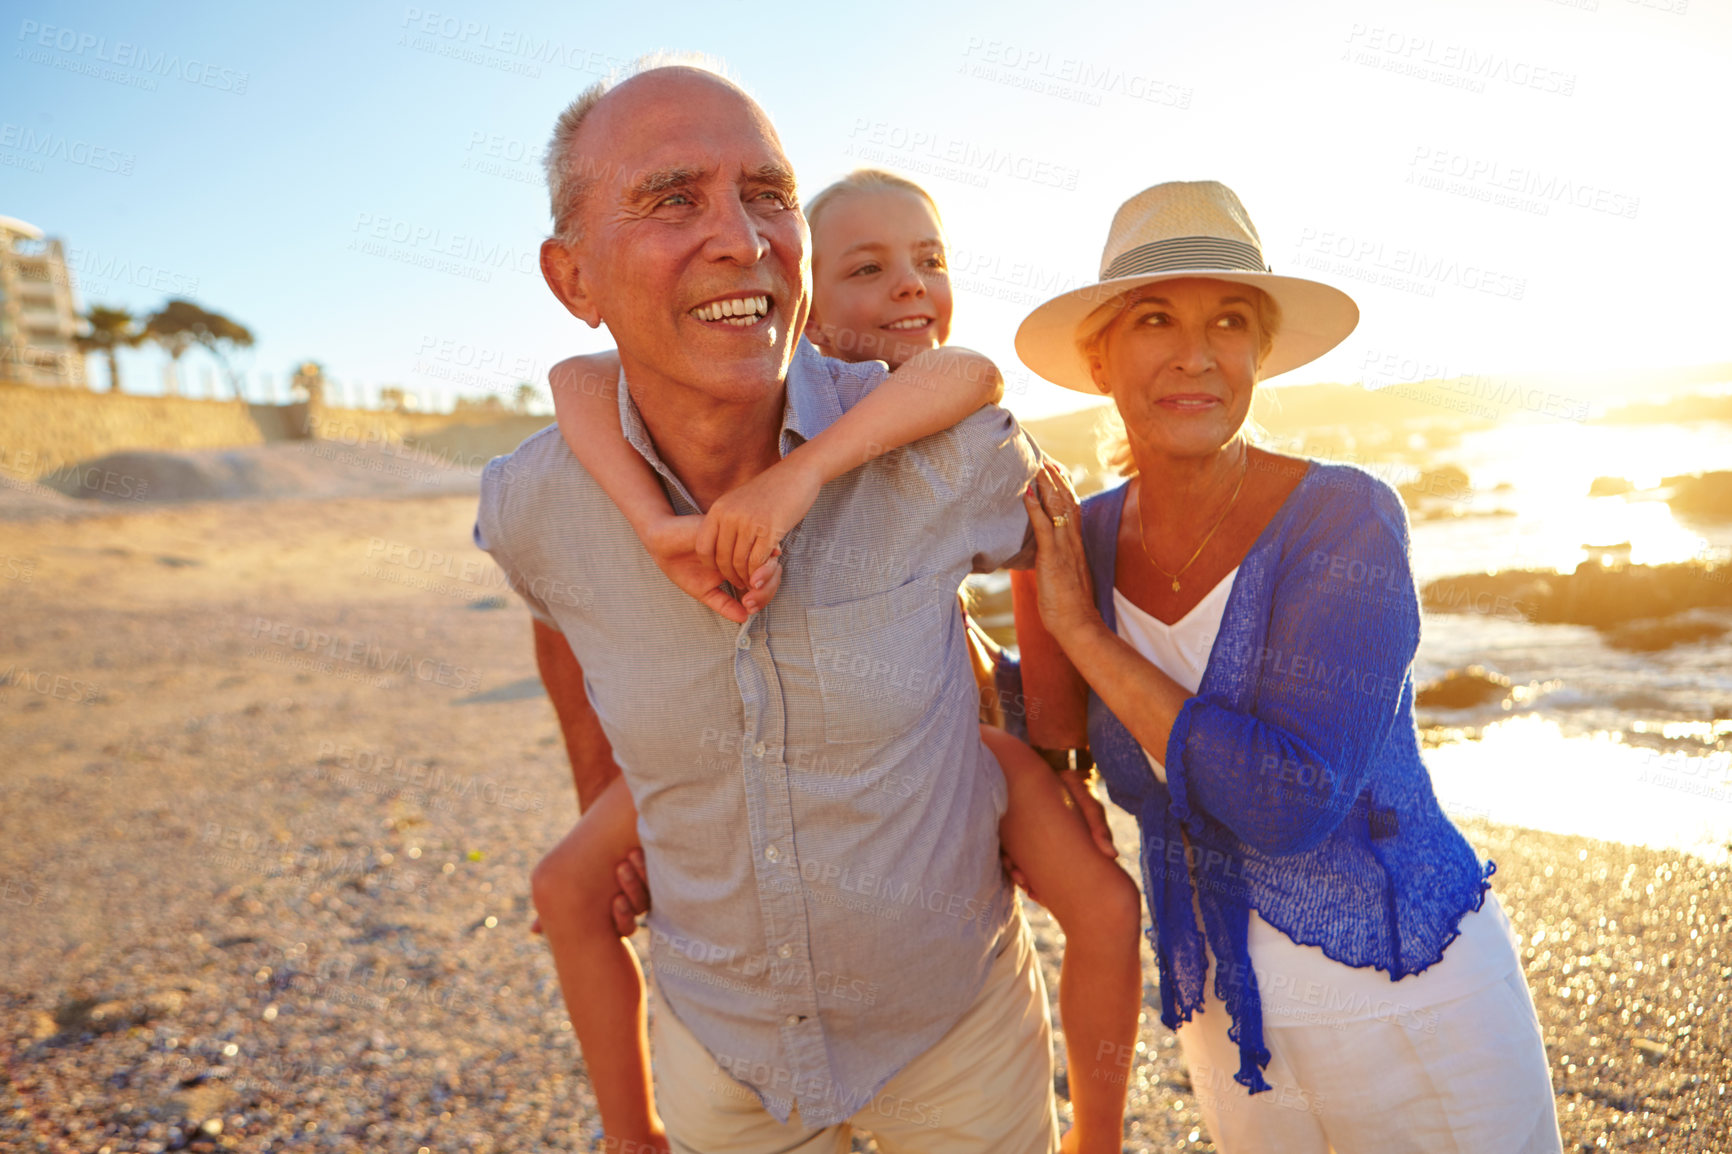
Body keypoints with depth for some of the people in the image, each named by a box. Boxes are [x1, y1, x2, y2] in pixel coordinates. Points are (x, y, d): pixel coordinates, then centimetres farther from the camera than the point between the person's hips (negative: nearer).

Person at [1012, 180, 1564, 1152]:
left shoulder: (1348, 518, -20)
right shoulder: (1084, 537, -7)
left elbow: (1290, 801, -29)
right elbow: (1056, 730, 4)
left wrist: (1086, 633, -23)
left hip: (1419, 1004, -3)